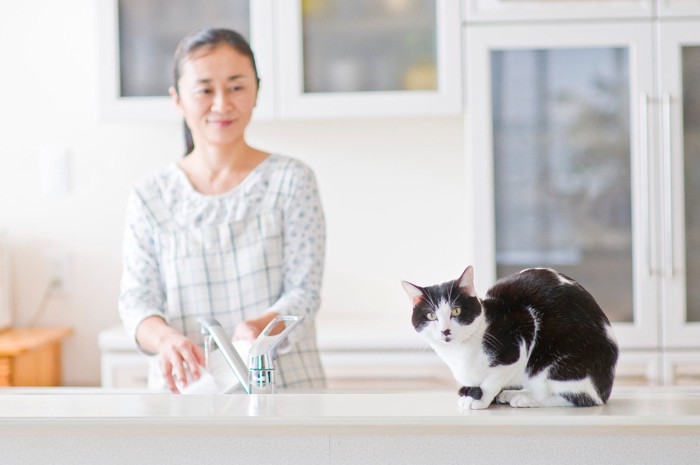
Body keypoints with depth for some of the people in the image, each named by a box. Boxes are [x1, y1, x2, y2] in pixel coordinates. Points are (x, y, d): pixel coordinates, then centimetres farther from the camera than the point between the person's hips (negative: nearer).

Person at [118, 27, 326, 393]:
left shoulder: (290, 180, 5)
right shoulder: (150, 196, 9)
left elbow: (304, 291, 0)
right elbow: (136, 298, 3)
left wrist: (257, 328, -22)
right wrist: (165, 337, -20)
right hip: (185, 391, 2)